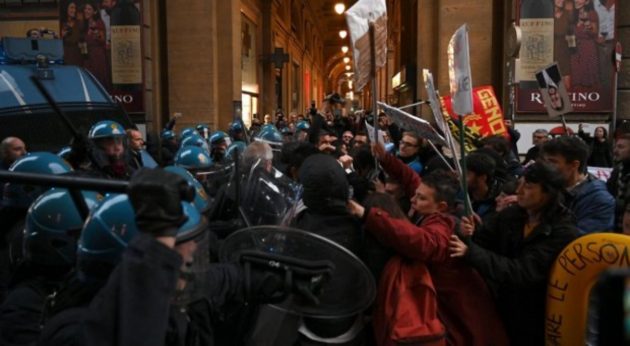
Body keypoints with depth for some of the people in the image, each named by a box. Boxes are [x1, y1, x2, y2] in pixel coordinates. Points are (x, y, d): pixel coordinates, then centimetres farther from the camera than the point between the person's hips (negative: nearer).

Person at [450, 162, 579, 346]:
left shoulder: (563, 232, -20)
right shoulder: (511, 214, -1)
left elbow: (523, 272, -30)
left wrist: (470, 252, -38)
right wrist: (469, 236, -27)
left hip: (533, 318, -5)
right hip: (502, 306, 5)